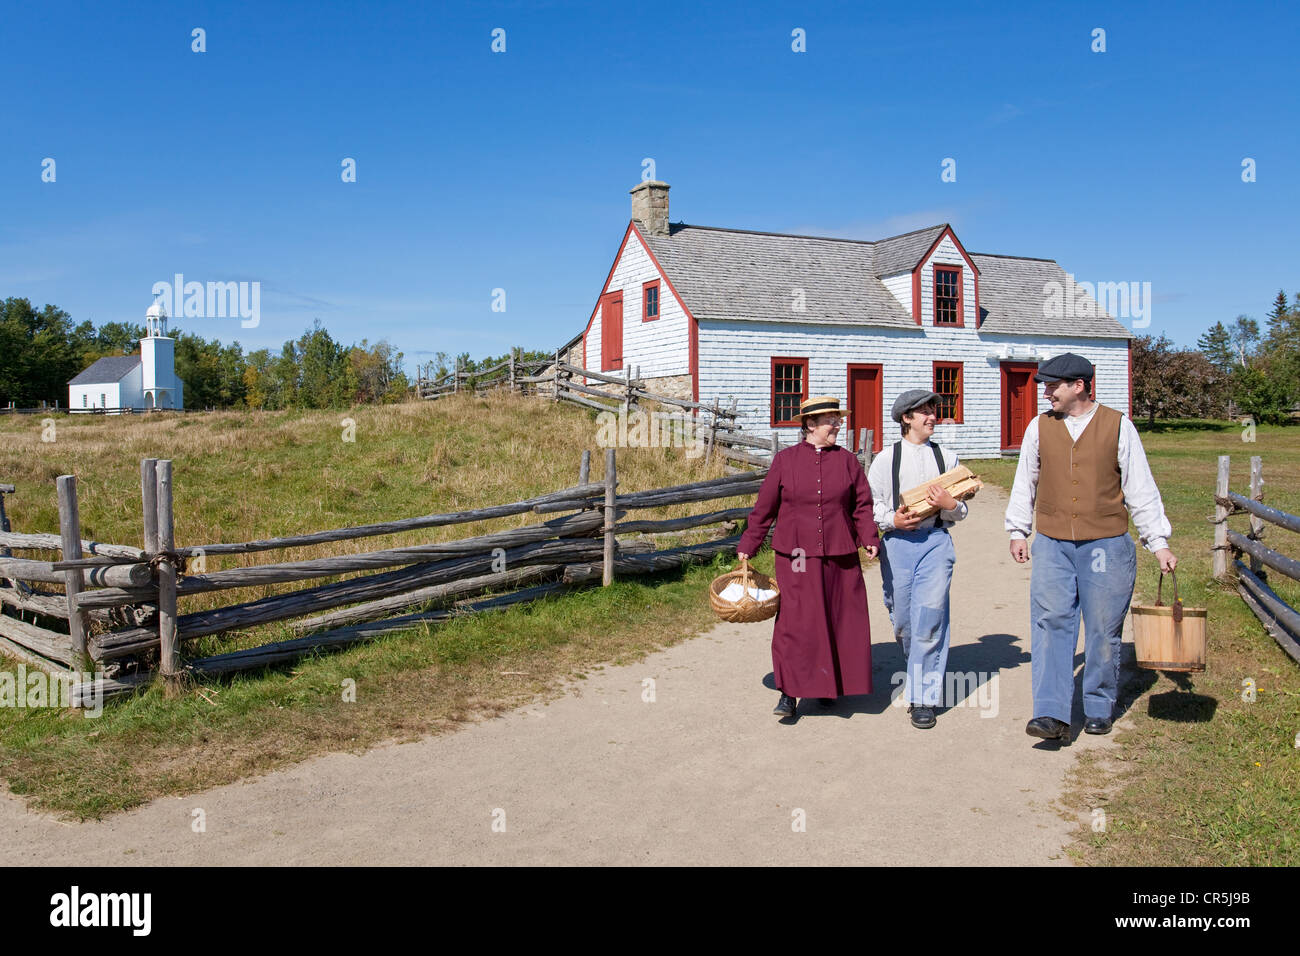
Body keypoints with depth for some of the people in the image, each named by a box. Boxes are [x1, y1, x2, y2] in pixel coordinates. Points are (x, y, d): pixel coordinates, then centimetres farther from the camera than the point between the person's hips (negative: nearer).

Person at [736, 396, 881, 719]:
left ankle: (829, 687, 24)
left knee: (838, 621, 7)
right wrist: (747, 546, 5)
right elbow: (764, 508, 6)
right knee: (794, 622, -6)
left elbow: (862, 505, 9)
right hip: (796, 557, -2)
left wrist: (869, 538, -6)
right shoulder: (785, 460, 3)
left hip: (840, 558, 2)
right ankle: (789, 694, 1)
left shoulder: (847, 460, 8)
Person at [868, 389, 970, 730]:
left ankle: (923, 697, 0)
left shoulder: (946, 458, 10)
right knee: (902, 620, 7)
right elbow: (870, 504, 6)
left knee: (929, 618, -9)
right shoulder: (885, 459, 7)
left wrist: (949, 505, -9)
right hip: (897, 543, 0)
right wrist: (892, 520, -11)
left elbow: (960, 512, 13)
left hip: (935, 542, 0)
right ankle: (918, 672, 37)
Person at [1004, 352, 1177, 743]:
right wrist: (1017, 531, 14)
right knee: (1051, 624, -8)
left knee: (1103, 630, 6)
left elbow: (1141, 488, 3)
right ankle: (1052, 715, -9)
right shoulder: (1040, 427, 5)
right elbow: (1025, 482, 15)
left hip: (1106, 545, -1)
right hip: (1051, 545, 1)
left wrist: (1158, 542, 3)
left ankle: (1099, 709, 22)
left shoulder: (1118, 426, 0)